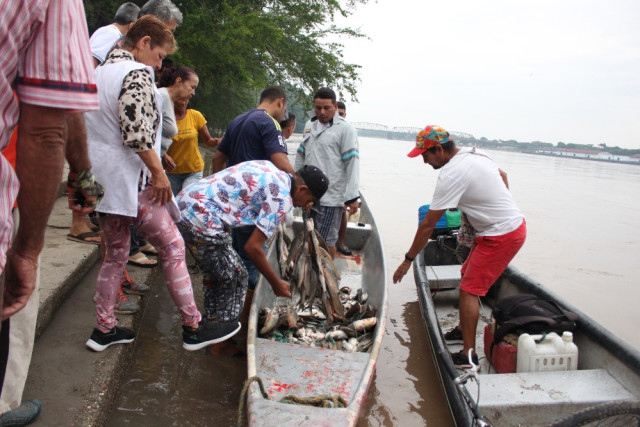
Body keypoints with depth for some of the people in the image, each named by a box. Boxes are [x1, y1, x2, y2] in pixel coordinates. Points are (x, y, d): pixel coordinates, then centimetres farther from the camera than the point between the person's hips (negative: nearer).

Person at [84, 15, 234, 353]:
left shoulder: (97, 74, 18)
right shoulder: (137, 73, -11)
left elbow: (88, 129, 21)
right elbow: (137, 131, -23)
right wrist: (159, 172, -15)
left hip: (101, 182, 9)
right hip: (129, 181, -9)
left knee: (115, 253, 17)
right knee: (172, 247, -2)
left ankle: (104, 329, 23)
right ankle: (193, 327, 3)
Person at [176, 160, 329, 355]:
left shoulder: (268, 167, 12)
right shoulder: (282, 199, -11)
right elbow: (253, 247, -14)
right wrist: (276, 283, -1)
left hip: (184, 201, 9)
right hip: (201, 219, -9)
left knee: (213, 273, 23)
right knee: (236, 278, 5)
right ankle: (222, 343, 16)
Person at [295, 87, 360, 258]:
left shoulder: (345, 129, -7)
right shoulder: (309, 125, 13)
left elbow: (352, 163, -11)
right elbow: (301, 156, 21)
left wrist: (352, 197, -16)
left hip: (331, 198, -7)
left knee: (326, 242, -3)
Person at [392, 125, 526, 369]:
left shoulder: (451, 175, -21)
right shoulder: (474, 154, 6)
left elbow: (427, 225, -18)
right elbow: (503, 175, 25)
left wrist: (408, 260, -9)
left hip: (501, 236, -10)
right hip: (514, 223, 10)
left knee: (469, 290, -7)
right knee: (467, 276, 18)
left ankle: (469, 356, -3)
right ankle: (463, 330, 31)